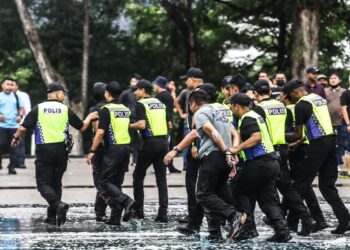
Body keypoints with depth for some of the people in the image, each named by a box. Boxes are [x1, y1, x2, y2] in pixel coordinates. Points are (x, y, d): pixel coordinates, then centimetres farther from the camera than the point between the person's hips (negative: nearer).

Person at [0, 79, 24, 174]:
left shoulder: (16, 96, 12)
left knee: (13, 146, 2)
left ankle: (12, 167, 5)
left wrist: (20, 115, -4)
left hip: (14, 125, 2)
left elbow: (21, 108, 16)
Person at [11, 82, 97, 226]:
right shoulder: (65, 110, 3)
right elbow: (82, 127, 12)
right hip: (61, 149, 3)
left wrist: (16, 138, 16)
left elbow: (23, 128, -5)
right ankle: (52, 217, 14)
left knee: (43, 182, 0)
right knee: (56, 182, 13)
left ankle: (58, 204, -25)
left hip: (44, 150, -3)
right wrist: (89, 117, 32)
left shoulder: (38, 109, -2)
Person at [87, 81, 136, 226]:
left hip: (112, 149, -7)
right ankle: (115, 218, 9)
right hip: (126, 148, 7)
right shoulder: (126, 110, 12)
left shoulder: (106, 110, -9)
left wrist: (92, 151, -10)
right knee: (117, 182, 11)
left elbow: (100, 132, -15)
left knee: (106, 181, -2)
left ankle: (127, 201, -23)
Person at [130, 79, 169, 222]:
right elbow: (168, 124, 16)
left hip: (150, 142, -6)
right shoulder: (160, 103, 14)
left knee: (138, 176, 9)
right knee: (161, 178, 5)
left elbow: (141, 124, -18)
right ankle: (163, 213, -2)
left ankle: (138, 210, 9)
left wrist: (128, 126, -4)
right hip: (163, 142, 6)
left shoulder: (141, 104, -6)